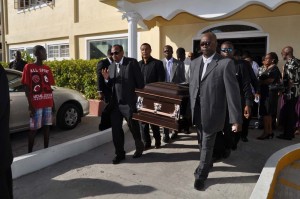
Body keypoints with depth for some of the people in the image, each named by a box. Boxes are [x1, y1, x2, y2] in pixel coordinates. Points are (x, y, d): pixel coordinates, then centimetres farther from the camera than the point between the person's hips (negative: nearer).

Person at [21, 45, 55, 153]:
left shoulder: (47, 68, 11)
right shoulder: (29, 67, -4)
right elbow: (27, 88, -6)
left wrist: (52, 103, 10)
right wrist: (30, 105, -12)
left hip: (48, 103, 5)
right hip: (36, 104, -5)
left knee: (46, 126, 9)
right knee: (34, 128, 0)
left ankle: (46, 149, 18)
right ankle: (30, 152, 11)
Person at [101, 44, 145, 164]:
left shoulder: (132, 63, -6)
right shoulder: (111, 66, 11)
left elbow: (139, 81, -6)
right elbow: (110, 86, 14)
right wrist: (107, 79, -6)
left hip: (129, 102, -5)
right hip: (115, 103, 5)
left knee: (133, 127, 9)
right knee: (116, 130, 9)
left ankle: (139, 148, 36)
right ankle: (119, 154, 25)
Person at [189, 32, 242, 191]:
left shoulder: (226, 63, -13)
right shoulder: (195, 62, 7)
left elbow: (232, 91, -16)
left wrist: (236, 119, -18)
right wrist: (191, 108, 11)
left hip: (212, 112, -5)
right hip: (197, 112, 6)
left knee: (207, 145, 7)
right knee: (202, 143, 21)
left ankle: (200, 175, 26)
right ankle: (206, 164, 46)